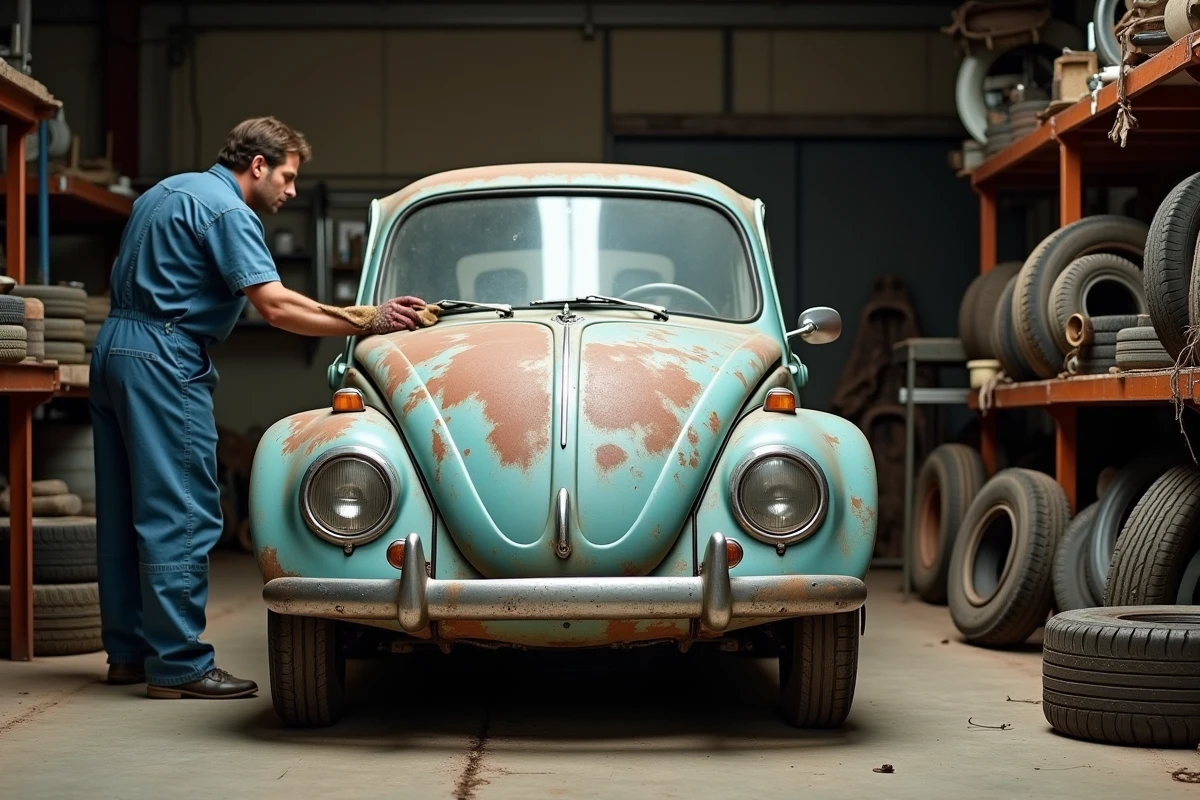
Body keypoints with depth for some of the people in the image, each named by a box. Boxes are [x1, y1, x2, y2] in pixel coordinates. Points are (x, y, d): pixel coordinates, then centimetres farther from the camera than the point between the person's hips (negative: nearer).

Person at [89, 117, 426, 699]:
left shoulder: (168, 191, 20)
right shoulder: (227, 210, -11)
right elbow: (276, 307, -20)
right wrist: (369, 321, -19)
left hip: (114, 343, 10)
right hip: (164, 358, -10)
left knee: (125, 511, 11)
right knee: (182, 513, -9)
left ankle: (128, 651, 17)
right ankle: (178, 664, -9)